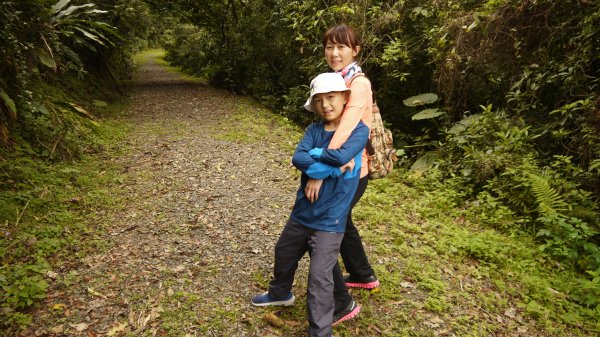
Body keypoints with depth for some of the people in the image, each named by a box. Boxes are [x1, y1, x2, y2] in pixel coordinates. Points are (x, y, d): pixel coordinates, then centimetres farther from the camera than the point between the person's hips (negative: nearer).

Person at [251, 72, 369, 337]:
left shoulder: (359, 130, -10)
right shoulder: (314, 130, 1)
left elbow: (341, 155, -29)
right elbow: (298, 159, -16)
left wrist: (314, 153, -13)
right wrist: (336, 167, -23)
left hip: (329, 220, -6)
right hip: (302, 212, 6)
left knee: (320, 279, -5)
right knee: (284, 253, 25)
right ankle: (280, 293, 54)